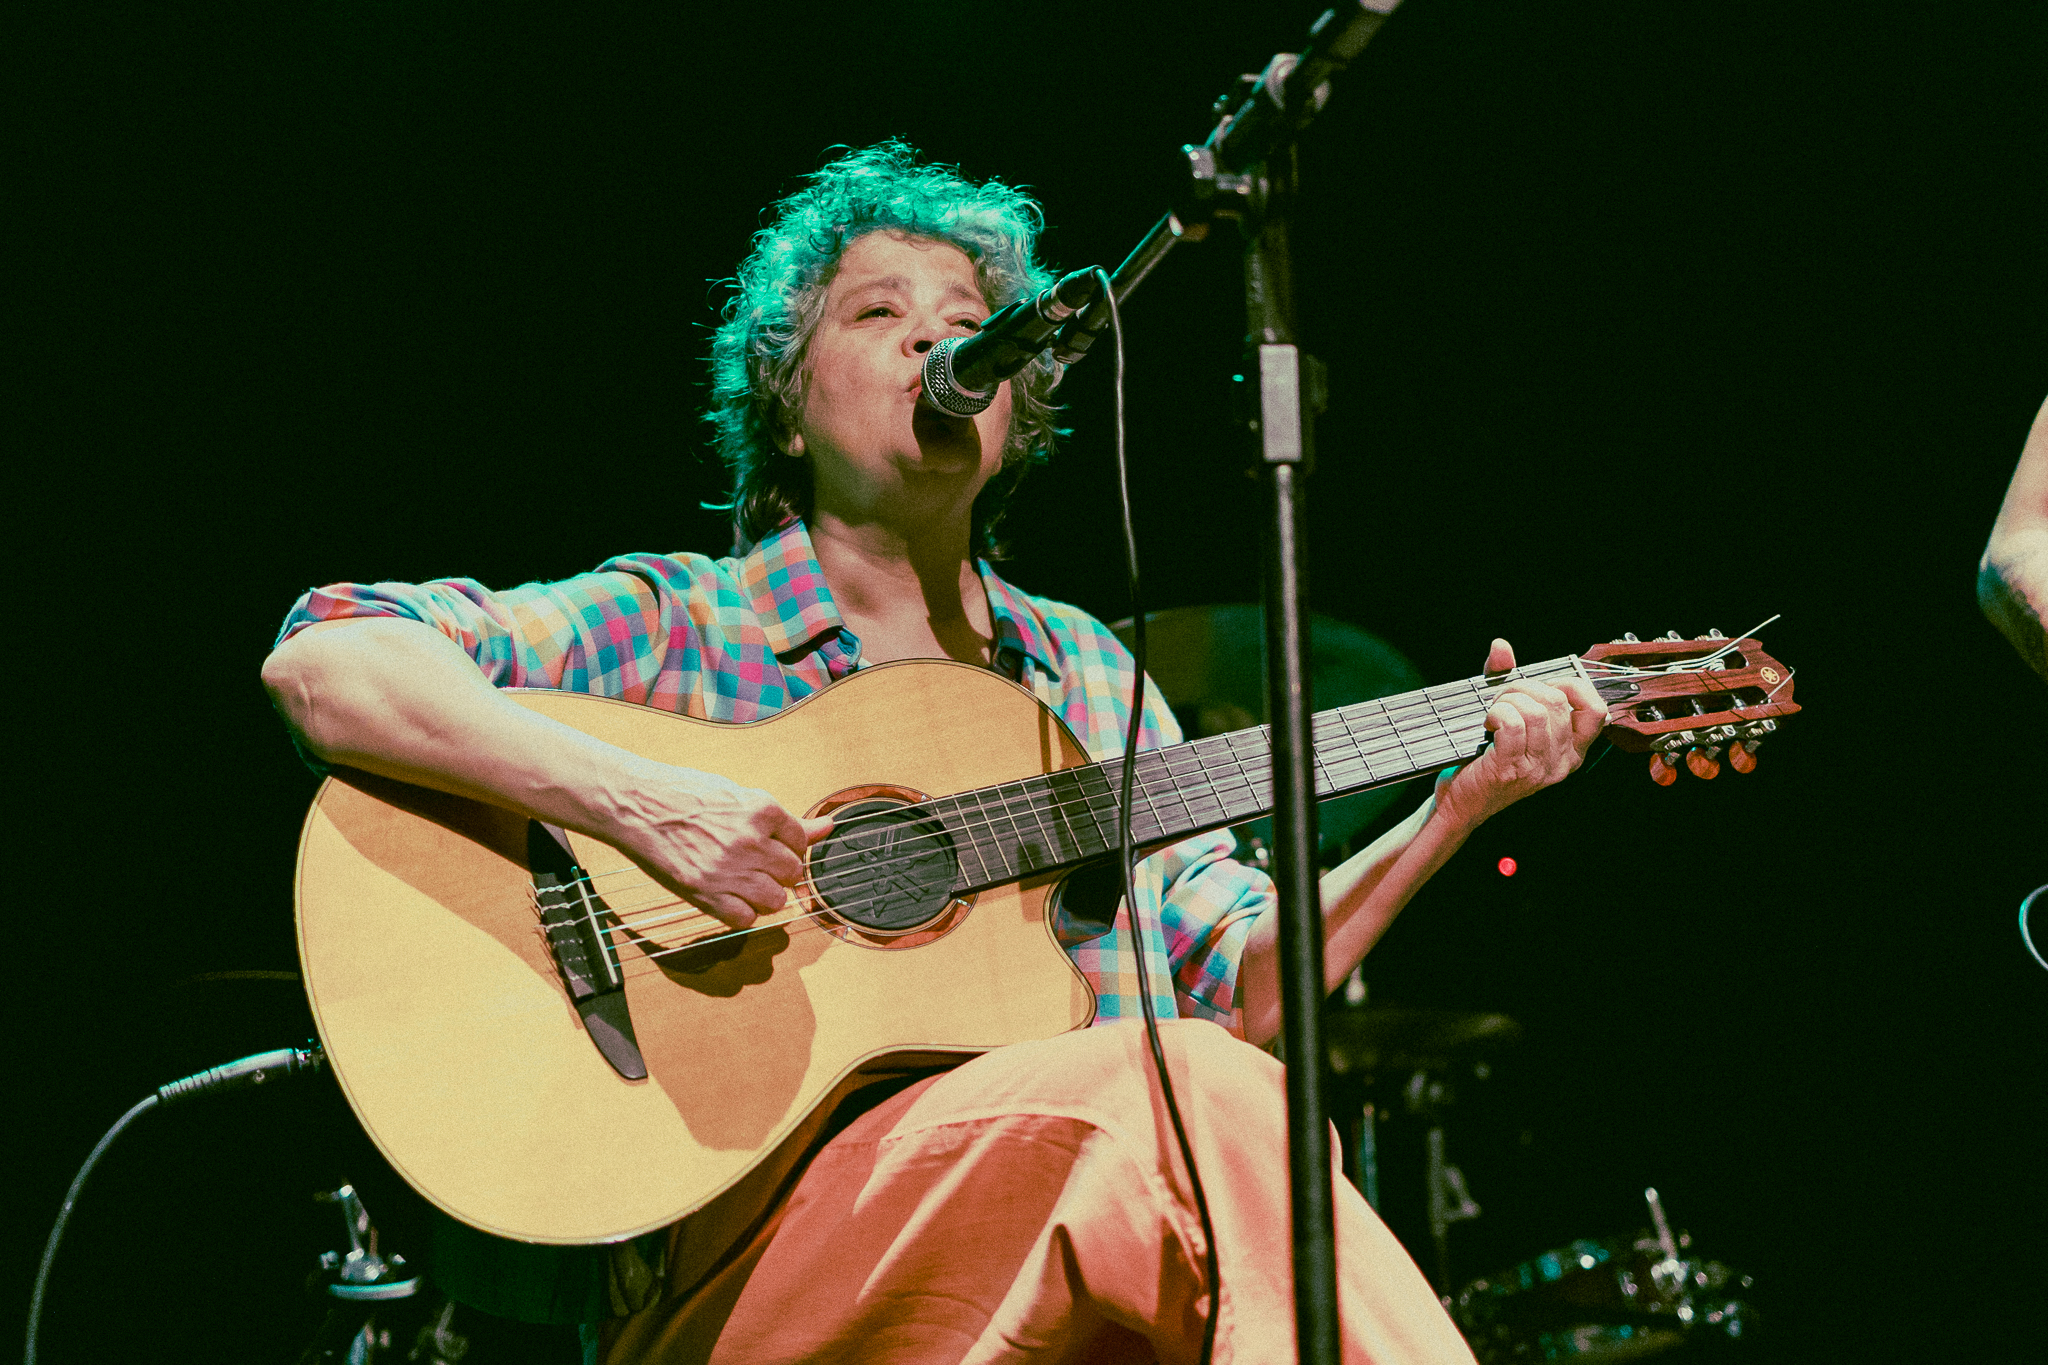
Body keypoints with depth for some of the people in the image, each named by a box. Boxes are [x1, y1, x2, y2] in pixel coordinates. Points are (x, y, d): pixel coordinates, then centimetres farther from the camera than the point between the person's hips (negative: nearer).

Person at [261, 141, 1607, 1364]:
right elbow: (322, 662, -8)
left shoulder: (1090, 677, 21)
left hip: (1111, 1247, 5)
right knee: (1180, 1094, -31)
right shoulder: (674, 631, 5)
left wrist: (1449, 812, 6)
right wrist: (634, 797, -20)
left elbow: (1242, 985, 19)